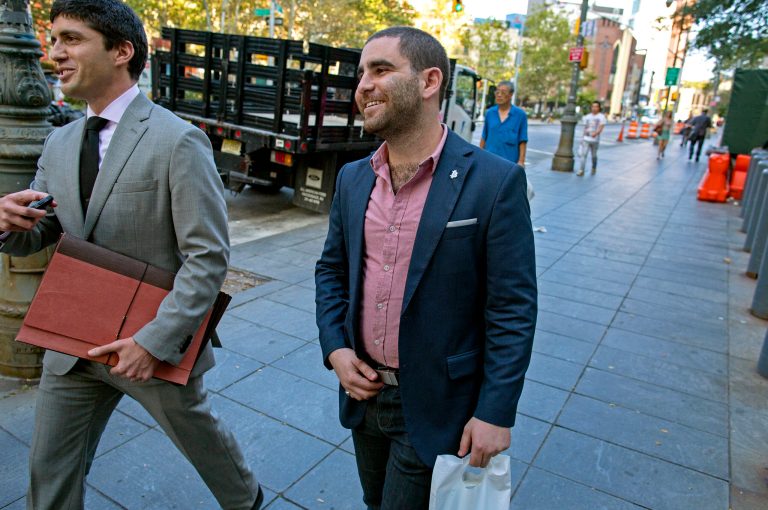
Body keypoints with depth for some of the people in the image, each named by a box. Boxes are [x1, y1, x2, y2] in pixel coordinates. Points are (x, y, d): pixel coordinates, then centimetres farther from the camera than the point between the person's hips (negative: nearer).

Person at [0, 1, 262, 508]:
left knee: (199, 433, 18)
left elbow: (208, 257, -20)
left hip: (155, 341, -6)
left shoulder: (178, 141, -18)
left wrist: (155, 341, -23)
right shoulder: (60, 143, 5)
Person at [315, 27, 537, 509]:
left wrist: (496, 412, -14)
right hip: (362, 390, 6)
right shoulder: (352, 178, 1)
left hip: (434, 406, -5)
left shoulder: (495, 181, -17)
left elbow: (513, 309, -15)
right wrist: (334, 347, -4)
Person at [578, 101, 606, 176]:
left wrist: (595, 133, -35)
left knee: (594, 155, 9)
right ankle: (581, 171, -13)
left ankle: (594, 168, 33)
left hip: (595, 140, -2)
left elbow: (601, 128, -15)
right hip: (586, 139, 2)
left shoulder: (601, 117, -3)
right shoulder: (587, 116, 10)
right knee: (583, 154, -10)